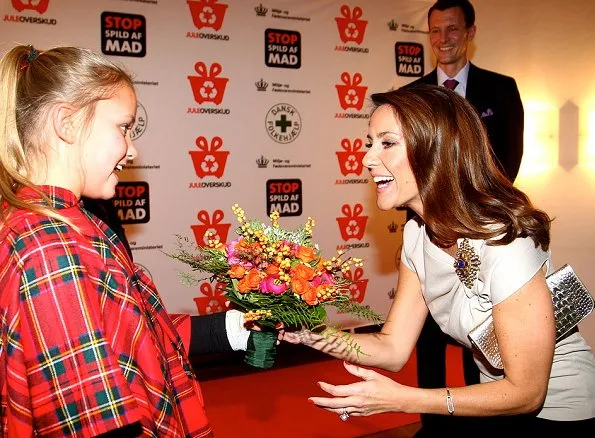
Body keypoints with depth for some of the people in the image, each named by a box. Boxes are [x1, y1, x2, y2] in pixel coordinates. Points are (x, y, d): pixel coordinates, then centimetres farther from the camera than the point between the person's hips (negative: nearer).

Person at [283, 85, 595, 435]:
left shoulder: (506, 244, -30)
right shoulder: (418, 234, -5)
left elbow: (526, 392, -22)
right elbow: (392, 349, -6)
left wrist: (401, 399, -27)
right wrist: (307, 333, -21)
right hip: (503, 399, 6)